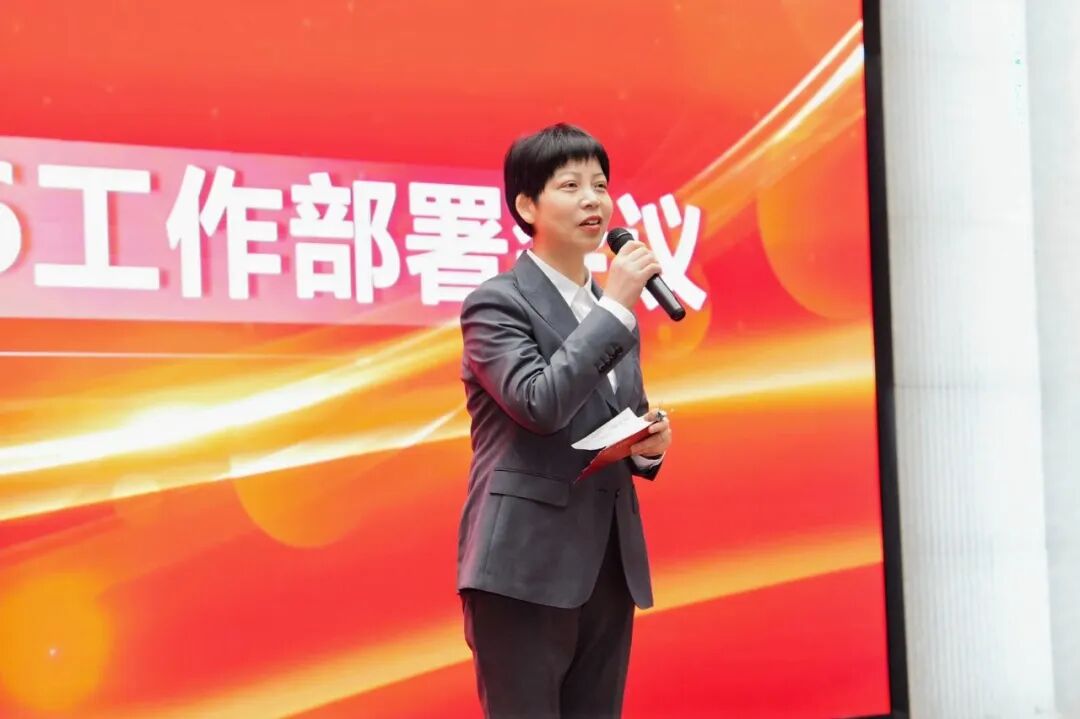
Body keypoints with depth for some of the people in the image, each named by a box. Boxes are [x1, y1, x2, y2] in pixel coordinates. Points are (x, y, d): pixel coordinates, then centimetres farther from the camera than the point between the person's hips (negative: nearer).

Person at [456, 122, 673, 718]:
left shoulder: (614, 311, 17)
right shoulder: (495, 303, -6)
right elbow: (539, 404, -21)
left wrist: (649, 444, 1)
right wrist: (616, 308, -17)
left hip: (609, 568, 7)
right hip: (524, 567, -7)